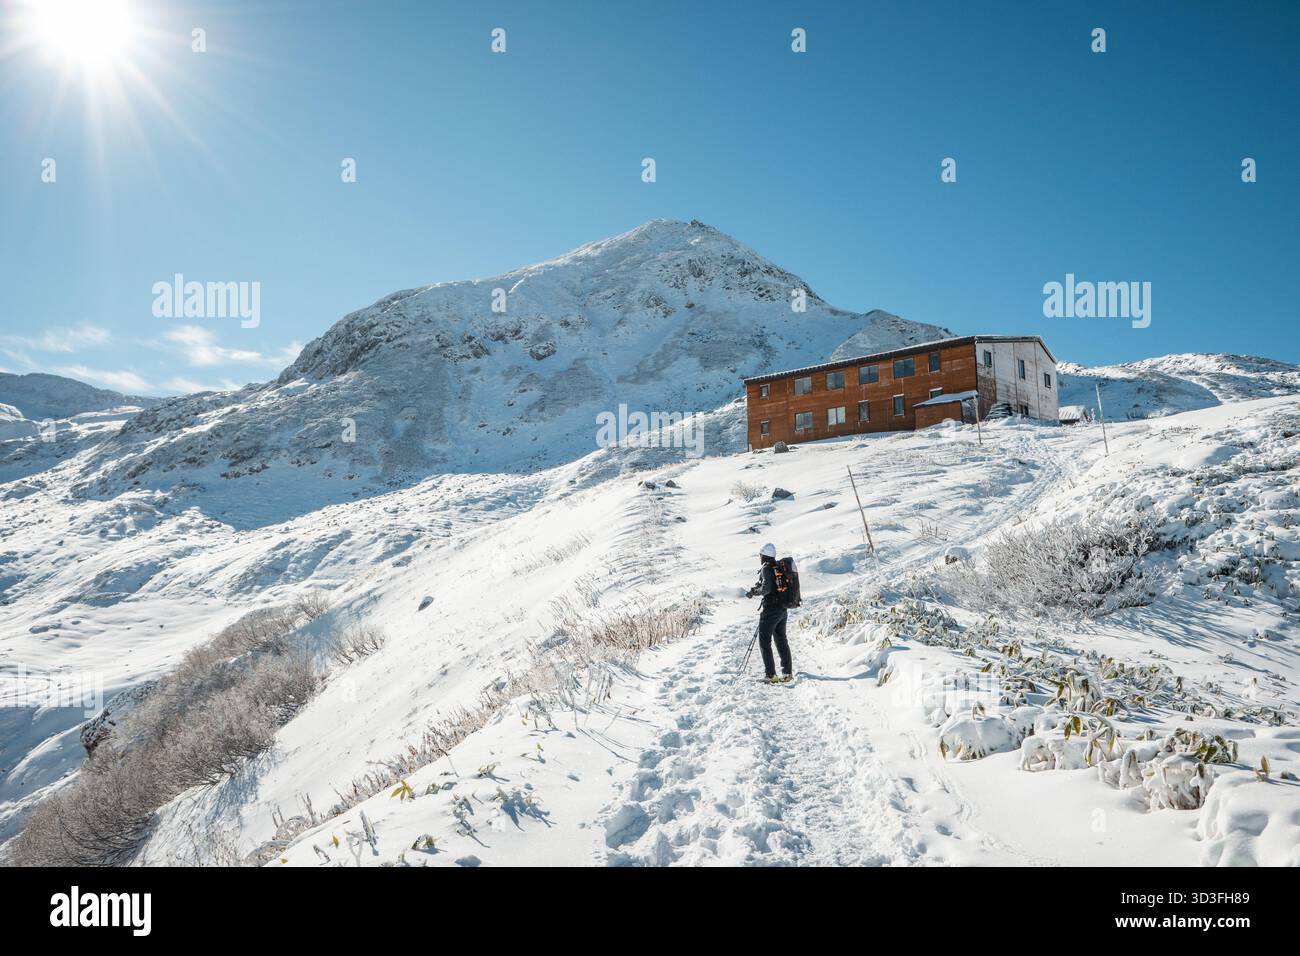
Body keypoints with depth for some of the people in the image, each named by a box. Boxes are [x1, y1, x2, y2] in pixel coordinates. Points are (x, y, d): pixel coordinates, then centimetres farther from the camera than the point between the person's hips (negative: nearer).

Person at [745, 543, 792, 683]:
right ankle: (787, 673, 21)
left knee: (764, 642, 0)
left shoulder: (766, 568, -14)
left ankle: (772, 676, -4)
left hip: (770, 610, -8)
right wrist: (756, 589, 12)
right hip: (782, 609, 8)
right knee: (781, 641, 17)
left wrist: (754, 591, -5)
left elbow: (766, 589, -22)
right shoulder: (779, 567, 10)